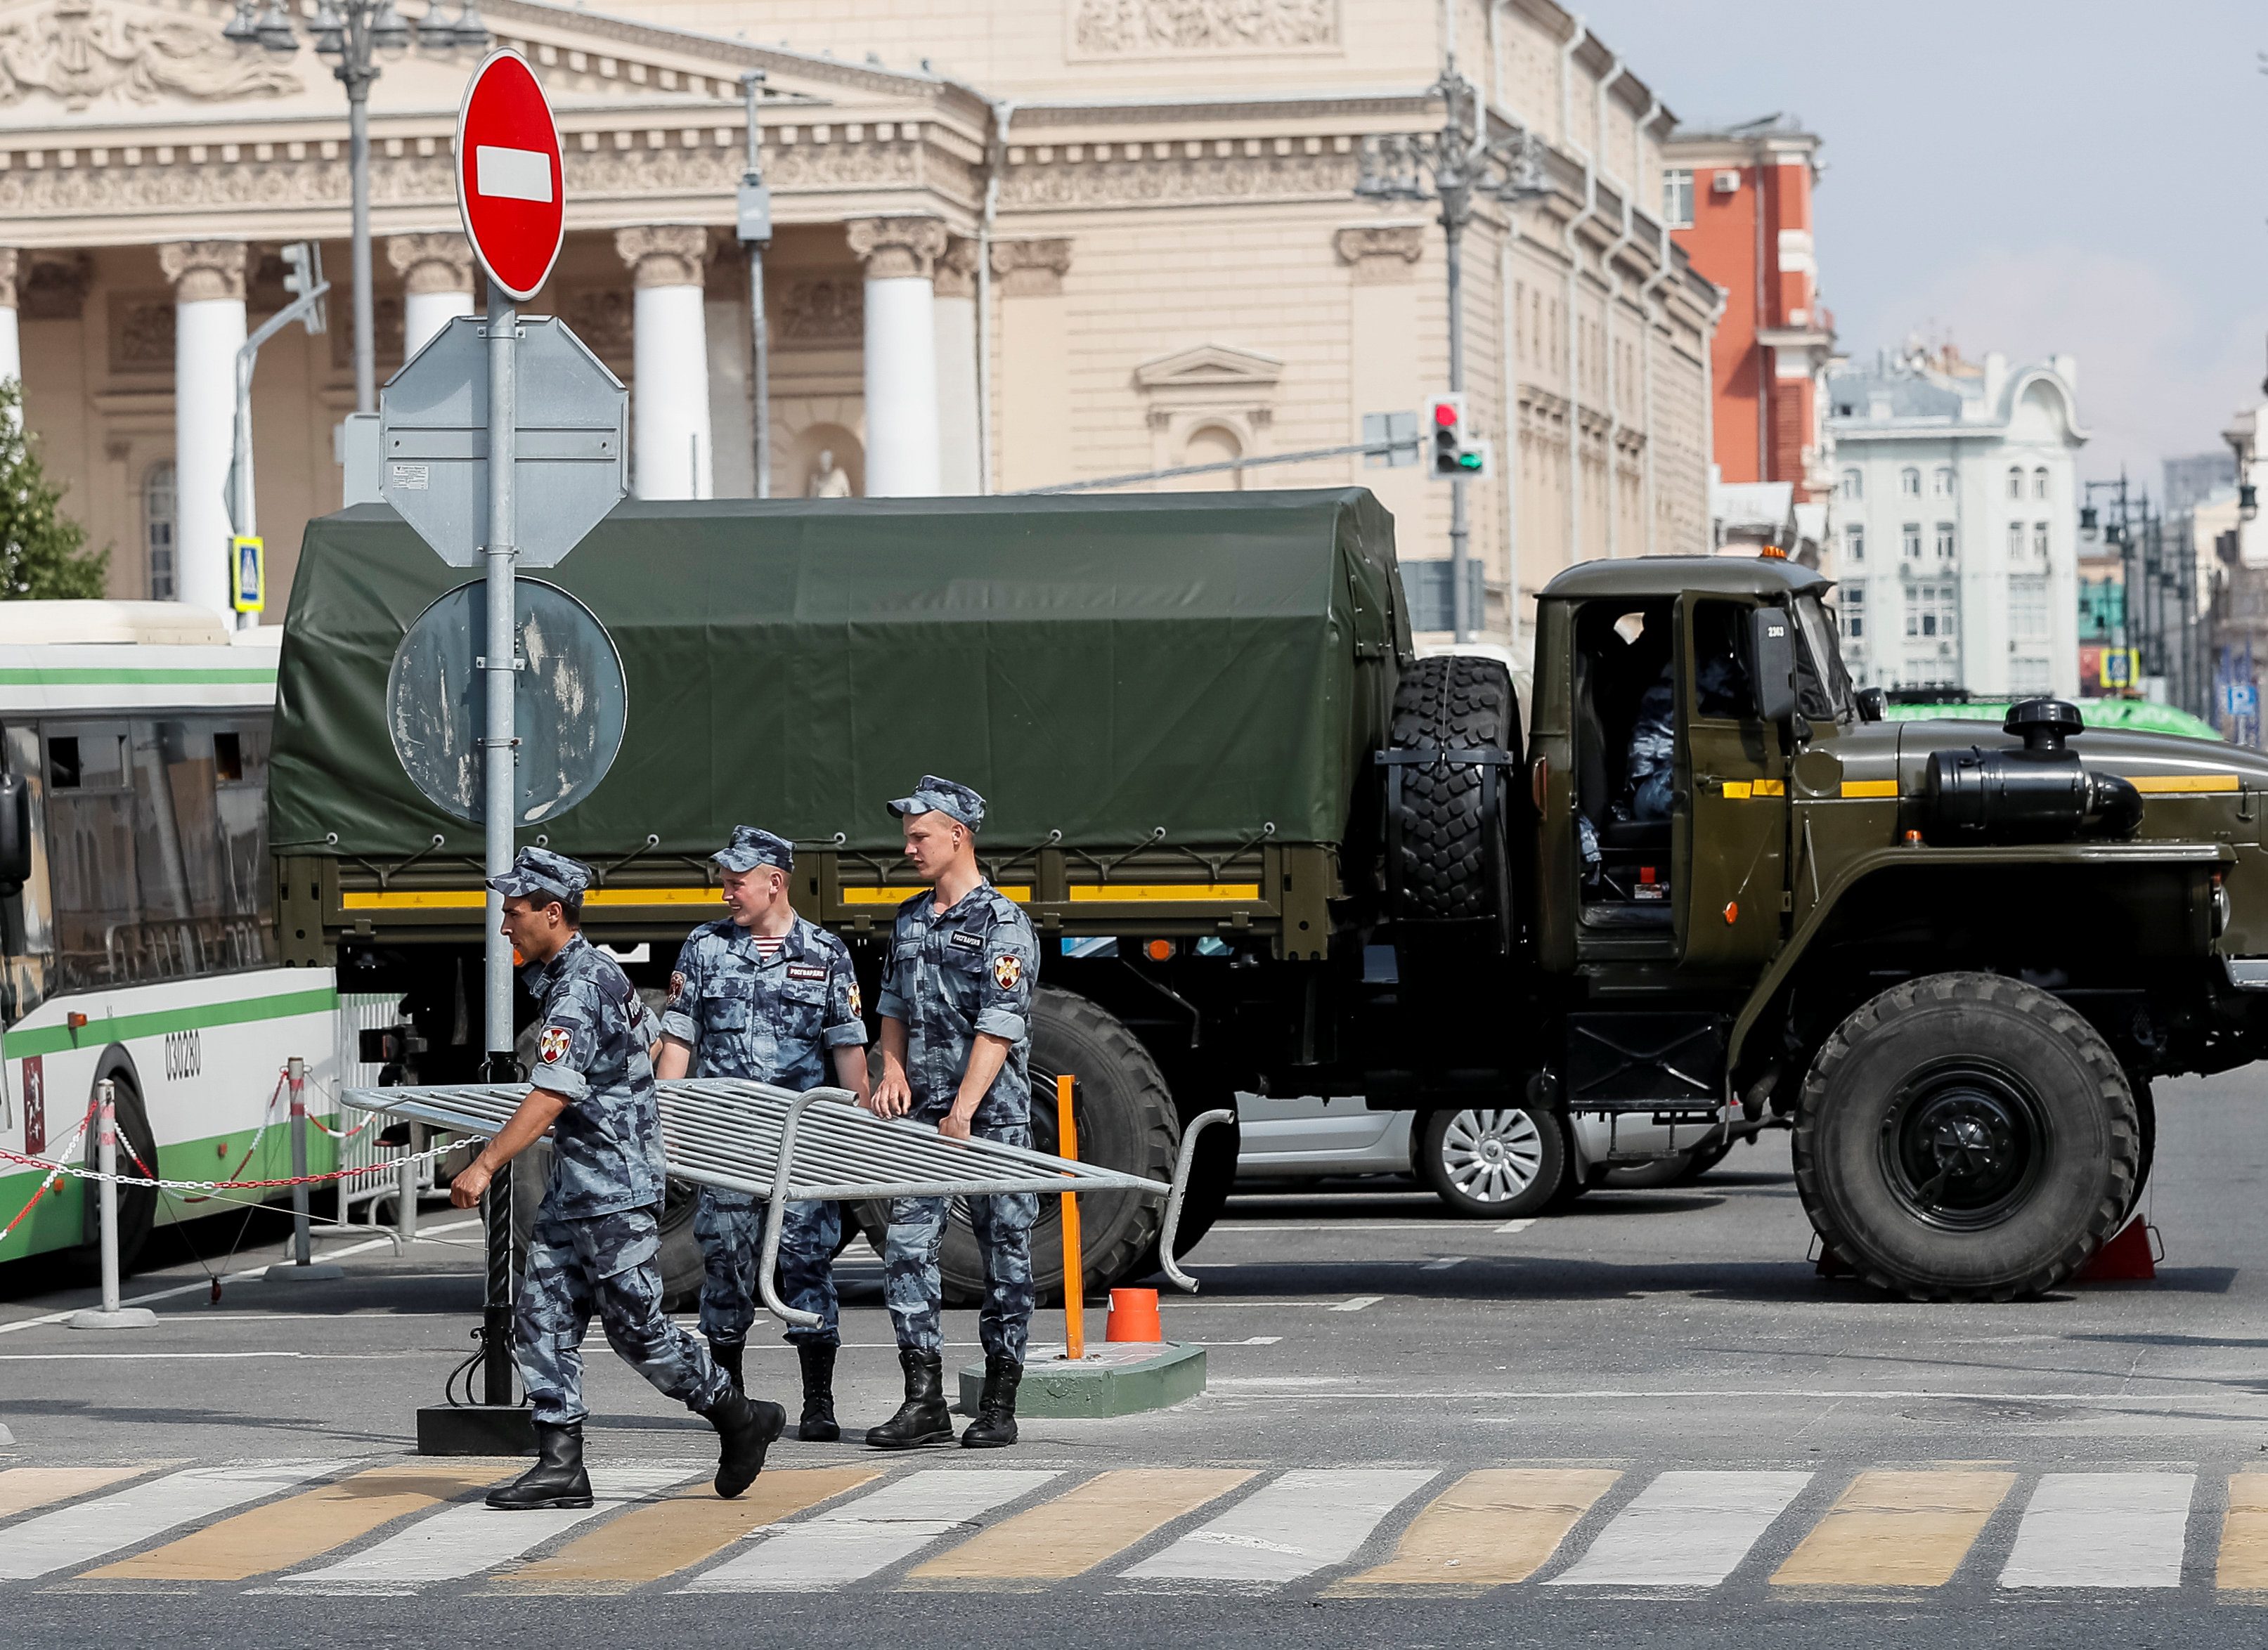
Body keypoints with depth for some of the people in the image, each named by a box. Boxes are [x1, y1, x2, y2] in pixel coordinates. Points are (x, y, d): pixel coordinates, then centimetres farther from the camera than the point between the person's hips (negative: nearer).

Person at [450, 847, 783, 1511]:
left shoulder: (581, 987, -18)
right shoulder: (591, 971, 14)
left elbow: (551, 1096, -25)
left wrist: (485, 1166, -27)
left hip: (615, 1188, -10)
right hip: (574, 1185, 10)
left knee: (636, 1326, -4)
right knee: (542, 1320, 4)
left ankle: (741, 1418, 11)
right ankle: (560, 1465, 3)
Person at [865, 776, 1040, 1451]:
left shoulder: (1002, 924, -8)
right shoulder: (911, 919, 14)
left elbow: (999, 1028, -15)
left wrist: (963, 1113, -22)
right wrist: (893, 1068, 4)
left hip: (994, 1115, -6)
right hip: (921, 1113, 6)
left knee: (1004, 1252, 1)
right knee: (906, 1246, -3)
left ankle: (999, 1403, 8)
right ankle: (924, 1401, -2)